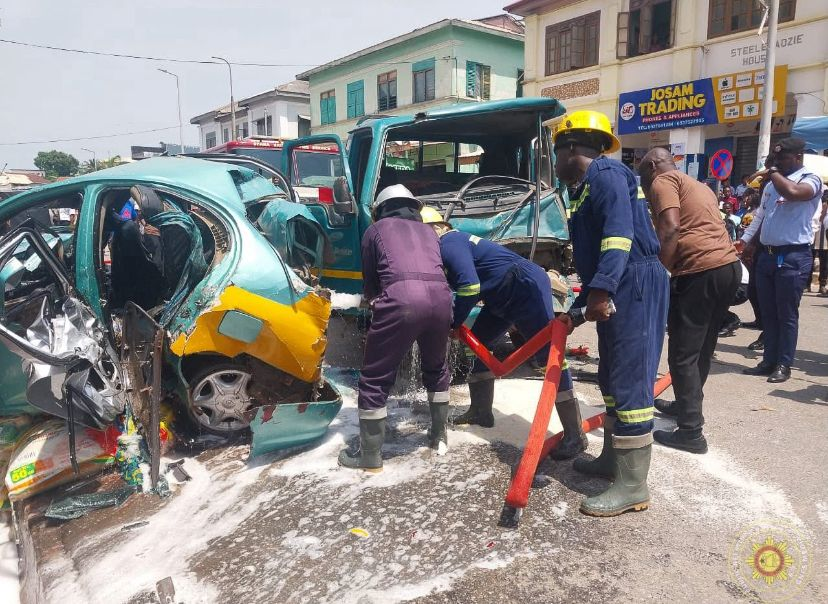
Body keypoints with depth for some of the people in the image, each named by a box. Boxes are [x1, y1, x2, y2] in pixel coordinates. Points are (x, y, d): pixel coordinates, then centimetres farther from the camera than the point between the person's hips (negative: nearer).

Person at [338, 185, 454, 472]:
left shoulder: (376, 229, 22)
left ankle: (370, 456, 16)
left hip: (400, 299, -4)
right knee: (436, 368, 28)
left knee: (375, 378, 10)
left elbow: (370, 282, 24)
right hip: (440, 297, 4)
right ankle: (440, 437, 36)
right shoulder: (428, 231, 32)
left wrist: (374, 299, 47)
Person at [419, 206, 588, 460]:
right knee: (477, 342, 17)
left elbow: (469, 287, -23)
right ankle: (481, 411, 28)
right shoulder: (455, 242, 18)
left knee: (548, 354, -13)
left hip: (528, 287, -11)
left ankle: (575, 435, -12)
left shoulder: (449, 243, -13)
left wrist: (452, 324, -10)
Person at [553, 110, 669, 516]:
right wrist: (578, 307, 28)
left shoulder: (605, 173, -8)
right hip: (615, 292, 11)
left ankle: (632, 486, -1)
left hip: (634, 288, -11)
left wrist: (601, 290, -32)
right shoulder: (587, 187, 24)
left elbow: (619, 234, -23)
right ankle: (613, 458, 31)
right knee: (610, 378, 17)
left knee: (629, 382, -9)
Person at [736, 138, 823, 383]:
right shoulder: (772, 184, 16)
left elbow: (792, 192, -28)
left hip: (793, 256, -7)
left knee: (787, 314, 1)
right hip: (766, 253, 7)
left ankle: (784, 365, 10)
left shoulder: (810, 179, -6)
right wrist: (744, 239, 11)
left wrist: (773, 171, -12)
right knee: (767, 313, 11)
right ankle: (769, 361, 19)